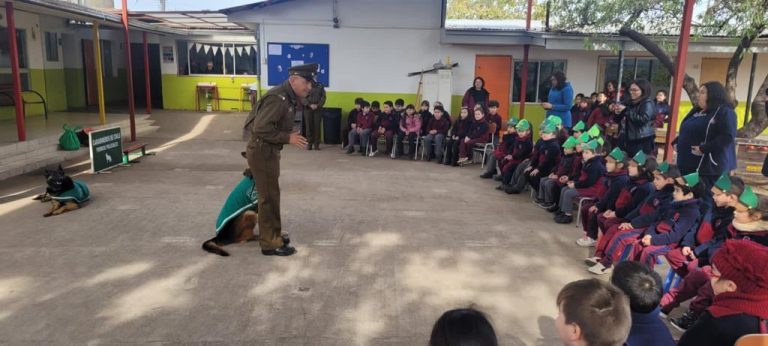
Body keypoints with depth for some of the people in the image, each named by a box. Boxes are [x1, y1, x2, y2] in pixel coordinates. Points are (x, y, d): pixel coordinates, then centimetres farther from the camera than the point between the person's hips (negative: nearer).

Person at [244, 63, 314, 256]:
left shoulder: (289, 98, 7)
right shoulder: (277, 98, -24)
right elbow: (261, 129, -29)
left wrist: (290, 135, 0)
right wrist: (288, 138, -24)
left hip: (269, 150, 10)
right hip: (262, 151, -10)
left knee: (271, 195, 20)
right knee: (269, 197, -2)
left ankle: (271, 234, 36)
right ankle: (270, 244, 10)